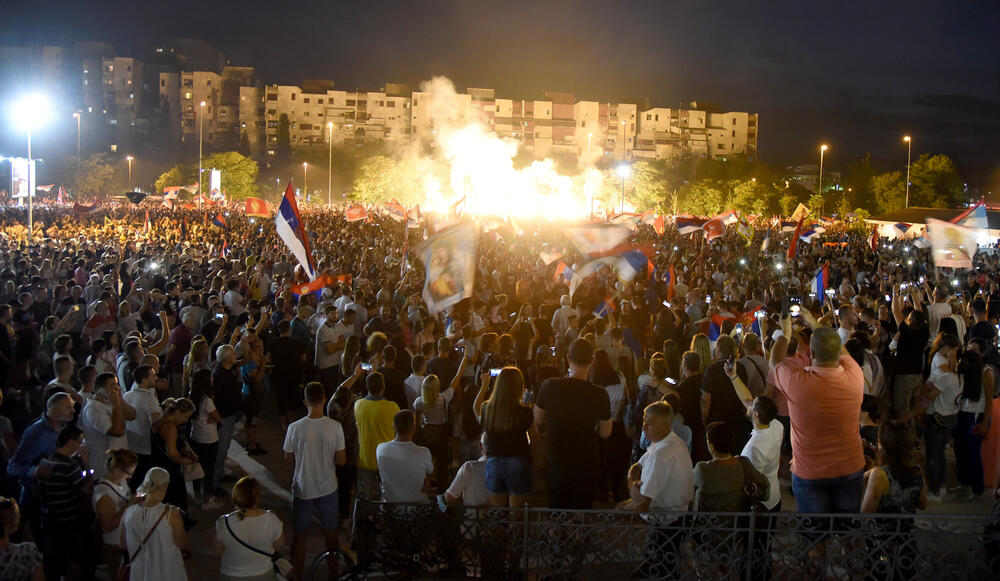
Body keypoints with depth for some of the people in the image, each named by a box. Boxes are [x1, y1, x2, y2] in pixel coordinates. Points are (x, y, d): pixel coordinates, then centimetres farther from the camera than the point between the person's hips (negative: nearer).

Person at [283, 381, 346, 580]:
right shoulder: (335, 427, -15)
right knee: (331, 535, 18)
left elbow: (288, 457, -4)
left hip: (302, 490, -1)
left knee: (299, 536, 16)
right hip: (328, 489, 1)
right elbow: (341, 460, -9)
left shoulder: (295, 428, -17)